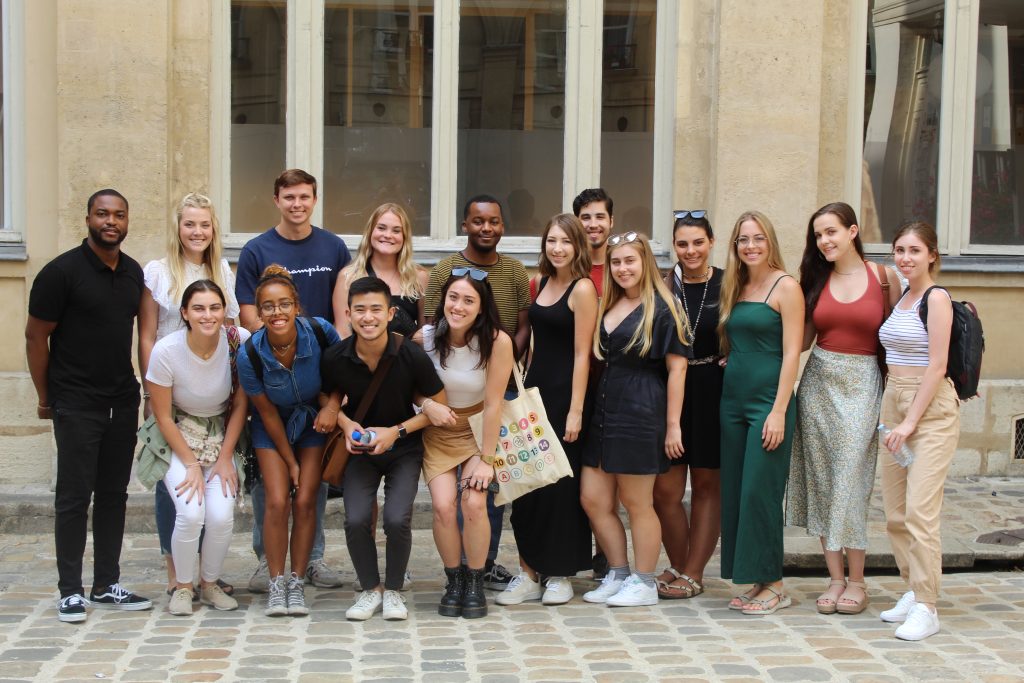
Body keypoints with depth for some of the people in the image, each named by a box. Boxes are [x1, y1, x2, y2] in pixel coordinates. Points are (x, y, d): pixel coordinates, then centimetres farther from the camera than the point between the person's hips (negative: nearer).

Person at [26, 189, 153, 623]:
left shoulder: (134, 273, 9)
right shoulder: (62, 271, -9)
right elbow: (36, 335, -5)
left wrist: (145, 389, 11)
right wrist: (44, 397, -2)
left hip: (123, 403, 6)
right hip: (76, 405, -6)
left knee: (114, 495, 10)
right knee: (74, 497, -2)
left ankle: (107, 585, 19)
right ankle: (70, 591, 6)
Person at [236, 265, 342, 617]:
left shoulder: (319, 331, -25)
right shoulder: (250, 355, -25)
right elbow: (267, 412, -13)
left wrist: (332, 406, -23)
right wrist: (290, 462, -6)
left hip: (313, 422, 1)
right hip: (273, 427, -1)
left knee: (305, 501, -6)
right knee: (277, 501, -11)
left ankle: (297, 583, 7)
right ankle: (275, 583, 3)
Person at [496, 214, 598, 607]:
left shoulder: (582, 289, -10)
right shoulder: (544, 282, 11)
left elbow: (582, 353, -13)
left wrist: (576, 410, -16)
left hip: (564, 392, -7)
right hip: (535, 389, 7)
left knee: (561, 484, 1)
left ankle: (560, 574, 14)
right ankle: (529, 572, 12)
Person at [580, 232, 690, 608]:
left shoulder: (661, 309, -7)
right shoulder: (606, 307, 13)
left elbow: (676, 368, -10)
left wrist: (672, 425, -13)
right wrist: (585, 408, 8)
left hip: (642, 414, -7)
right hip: (605, 410, 7)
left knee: (636, 503, 2)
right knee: (593, 498, 7)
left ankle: (644, 583, 16)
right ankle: (618, 574, 22)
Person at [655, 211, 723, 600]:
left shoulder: (727, 285, -1)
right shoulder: (664, 286, 4)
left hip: (713, 393, -2)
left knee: (707, 485, 7)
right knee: (664, 489, 0)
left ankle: (693, 573, 16)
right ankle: (677, 566, 20)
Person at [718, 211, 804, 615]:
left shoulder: (785, 287, -7)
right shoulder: (735, 289, 13)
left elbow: (791, 353, -12)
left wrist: (779, 412, -17)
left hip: (767, 401, -7)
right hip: (732, 399, 7)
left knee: (760, 492, -6)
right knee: (734, 493, 7)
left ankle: (774, 585, 5)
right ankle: (755, 581, 17)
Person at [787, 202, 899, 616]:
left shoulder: (881, 275, 0)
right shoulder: (816, 279, 9)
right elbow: (802, 340, 9)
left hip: (861, 383, -3)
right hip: (818, 381, 4)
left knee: (850, 478, -6)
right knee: (820, 479, 3)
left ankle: (856, 582, 6)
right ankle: (835, 578, 12)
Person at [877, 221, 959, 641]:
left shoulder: (936, 298, -9)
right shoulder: (900, 297, 14)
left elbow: (937, 364, -14)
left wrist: (911, 422, -15)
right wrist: (895, 418, 9)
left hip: (931, 409, -8)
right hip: (893, 403, 8)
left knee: (920, 509, -12)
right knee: (895, 511, 9)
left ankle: (926, 609, -8)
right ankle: (914, 591, 21)